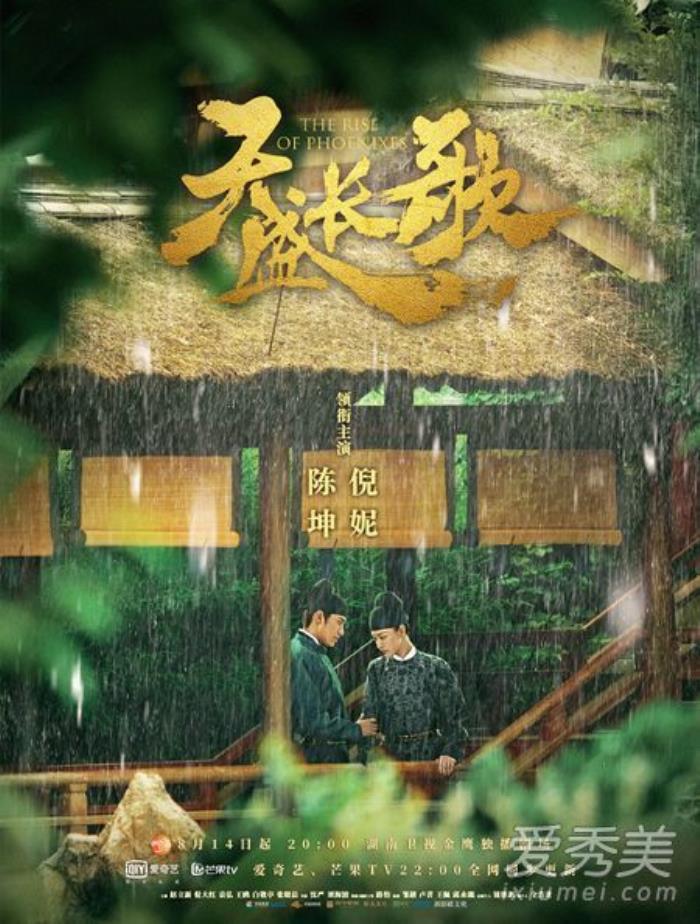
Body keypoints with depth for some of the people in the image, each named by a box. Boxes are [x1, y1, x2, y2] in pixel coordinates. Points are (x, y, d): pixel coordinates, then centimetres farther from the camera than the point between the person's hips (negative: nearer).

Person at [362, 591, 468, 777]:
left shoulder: (435, 668, -4)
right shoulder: (377, 669, 5)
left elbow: (453, 716, -2)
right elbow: (369, 715, 2)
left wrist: (449, 752, -15)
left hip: (428, 754, -2)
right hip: (390, 755, 2)